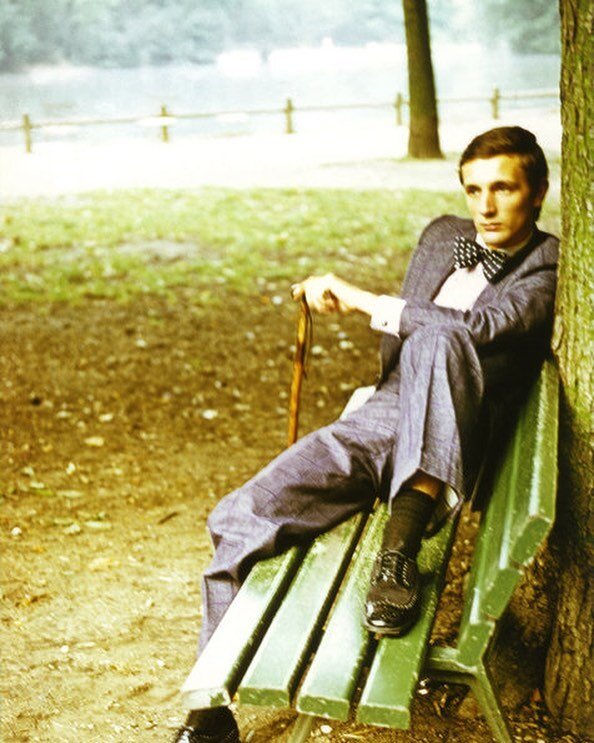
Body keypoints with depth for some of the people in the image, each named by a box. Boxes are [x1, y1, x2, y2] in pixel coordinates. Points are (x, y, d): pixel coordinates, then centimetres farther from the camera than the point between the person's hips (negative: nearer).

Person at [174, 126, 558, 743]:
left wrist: (361, 301, -15)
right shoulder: (442, 236, 20)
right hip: (377, 419, 6)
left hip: (444, 451, -5)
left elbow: (480, 327, -19)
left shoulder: (549, 270, -1)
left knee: (437, 338, -37)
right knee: (237, 520, -10)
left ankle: (400, 552, -38)